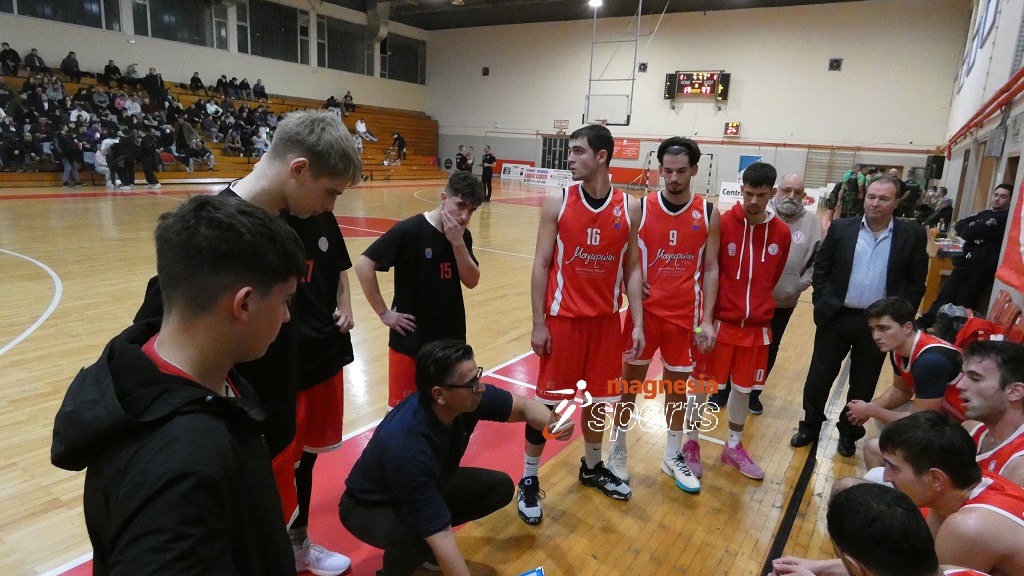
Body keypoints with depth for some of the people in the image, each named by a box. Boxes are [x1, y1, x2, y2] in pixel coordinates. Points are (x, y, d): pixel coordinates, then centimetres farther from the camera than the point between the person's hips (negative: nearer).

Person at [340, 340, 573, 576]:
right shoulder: (406, 447, -41)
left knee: (500, 486, -5)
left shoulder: (469, 398, -23)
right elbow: (439, 535, -37)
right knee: (417, 538, -36)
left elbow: (524, 406, -7)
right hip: (370, 507, -7)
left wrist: (551, 422, -28)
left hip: (429, 488, 7)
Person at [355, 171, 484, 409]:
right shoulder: (409, 230, -16)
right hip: (410, 337, -5)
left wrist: (458, 242, -18)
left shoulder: (463, 236, 1)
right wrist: (384, 313, -14)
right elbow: (363, 265, -16)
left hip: (451, 337, 5)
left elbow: (471, 281, -4)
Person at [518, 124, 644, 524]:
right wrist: (538, 323, -9)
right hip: (562, 319, -2)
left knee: (598, 400, 16)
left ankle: (592, 468, 40)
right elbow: (541, 265, -6)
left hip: (606, 320, 3)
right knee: (547, 402, 4)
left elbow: (632, 269, 3)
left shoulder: (629, 208, -1)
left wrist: (637, 323, -1)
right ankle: (529, 482, 22)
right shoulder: (557, 202, -7)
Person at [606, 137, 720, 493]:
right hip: (645, 310, -1)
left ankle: (674, 456, 31)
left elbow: (710, 269, 1)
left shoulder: (708, 214, -1)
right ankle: (617, 449, 29)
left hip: (685, 314, 1)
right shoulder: (641, 209, -5)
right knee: (631, 379, 10)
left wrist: (707, 319, -4)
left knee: (678, 383, 13)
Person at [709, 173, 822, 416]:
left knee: (768, 350, 15)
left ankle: (753, 393, 33)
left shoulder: (812, 222, 0)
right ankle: (723, 390, 26)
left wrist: (803, 283, -3)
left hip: (784, 302, 3)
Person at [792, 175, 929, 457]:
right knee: (819, 378, 10)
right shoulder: (841, 228, -2)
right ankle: (810, 426, 29)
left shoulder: (913, 235, -2)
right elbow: (821, 269, 3)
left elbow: (917, 283, 1)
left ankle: (849, 433, 33)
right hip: (836, 317, 0)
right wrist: (822, 304, -4)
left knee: (862, 385, 14)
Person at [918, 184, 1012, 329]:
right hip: (965, 263, 7)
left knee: (963, 306, -1)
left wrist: (969, 230, 4)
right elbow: (959, 225, 9)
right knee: (944, 297, 9)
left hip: (982, 268, -7)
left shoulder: (1007, 218, -8)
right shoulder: (984, 214, 19)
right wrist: (972, 230, -11)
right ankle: (923, 324, 15)